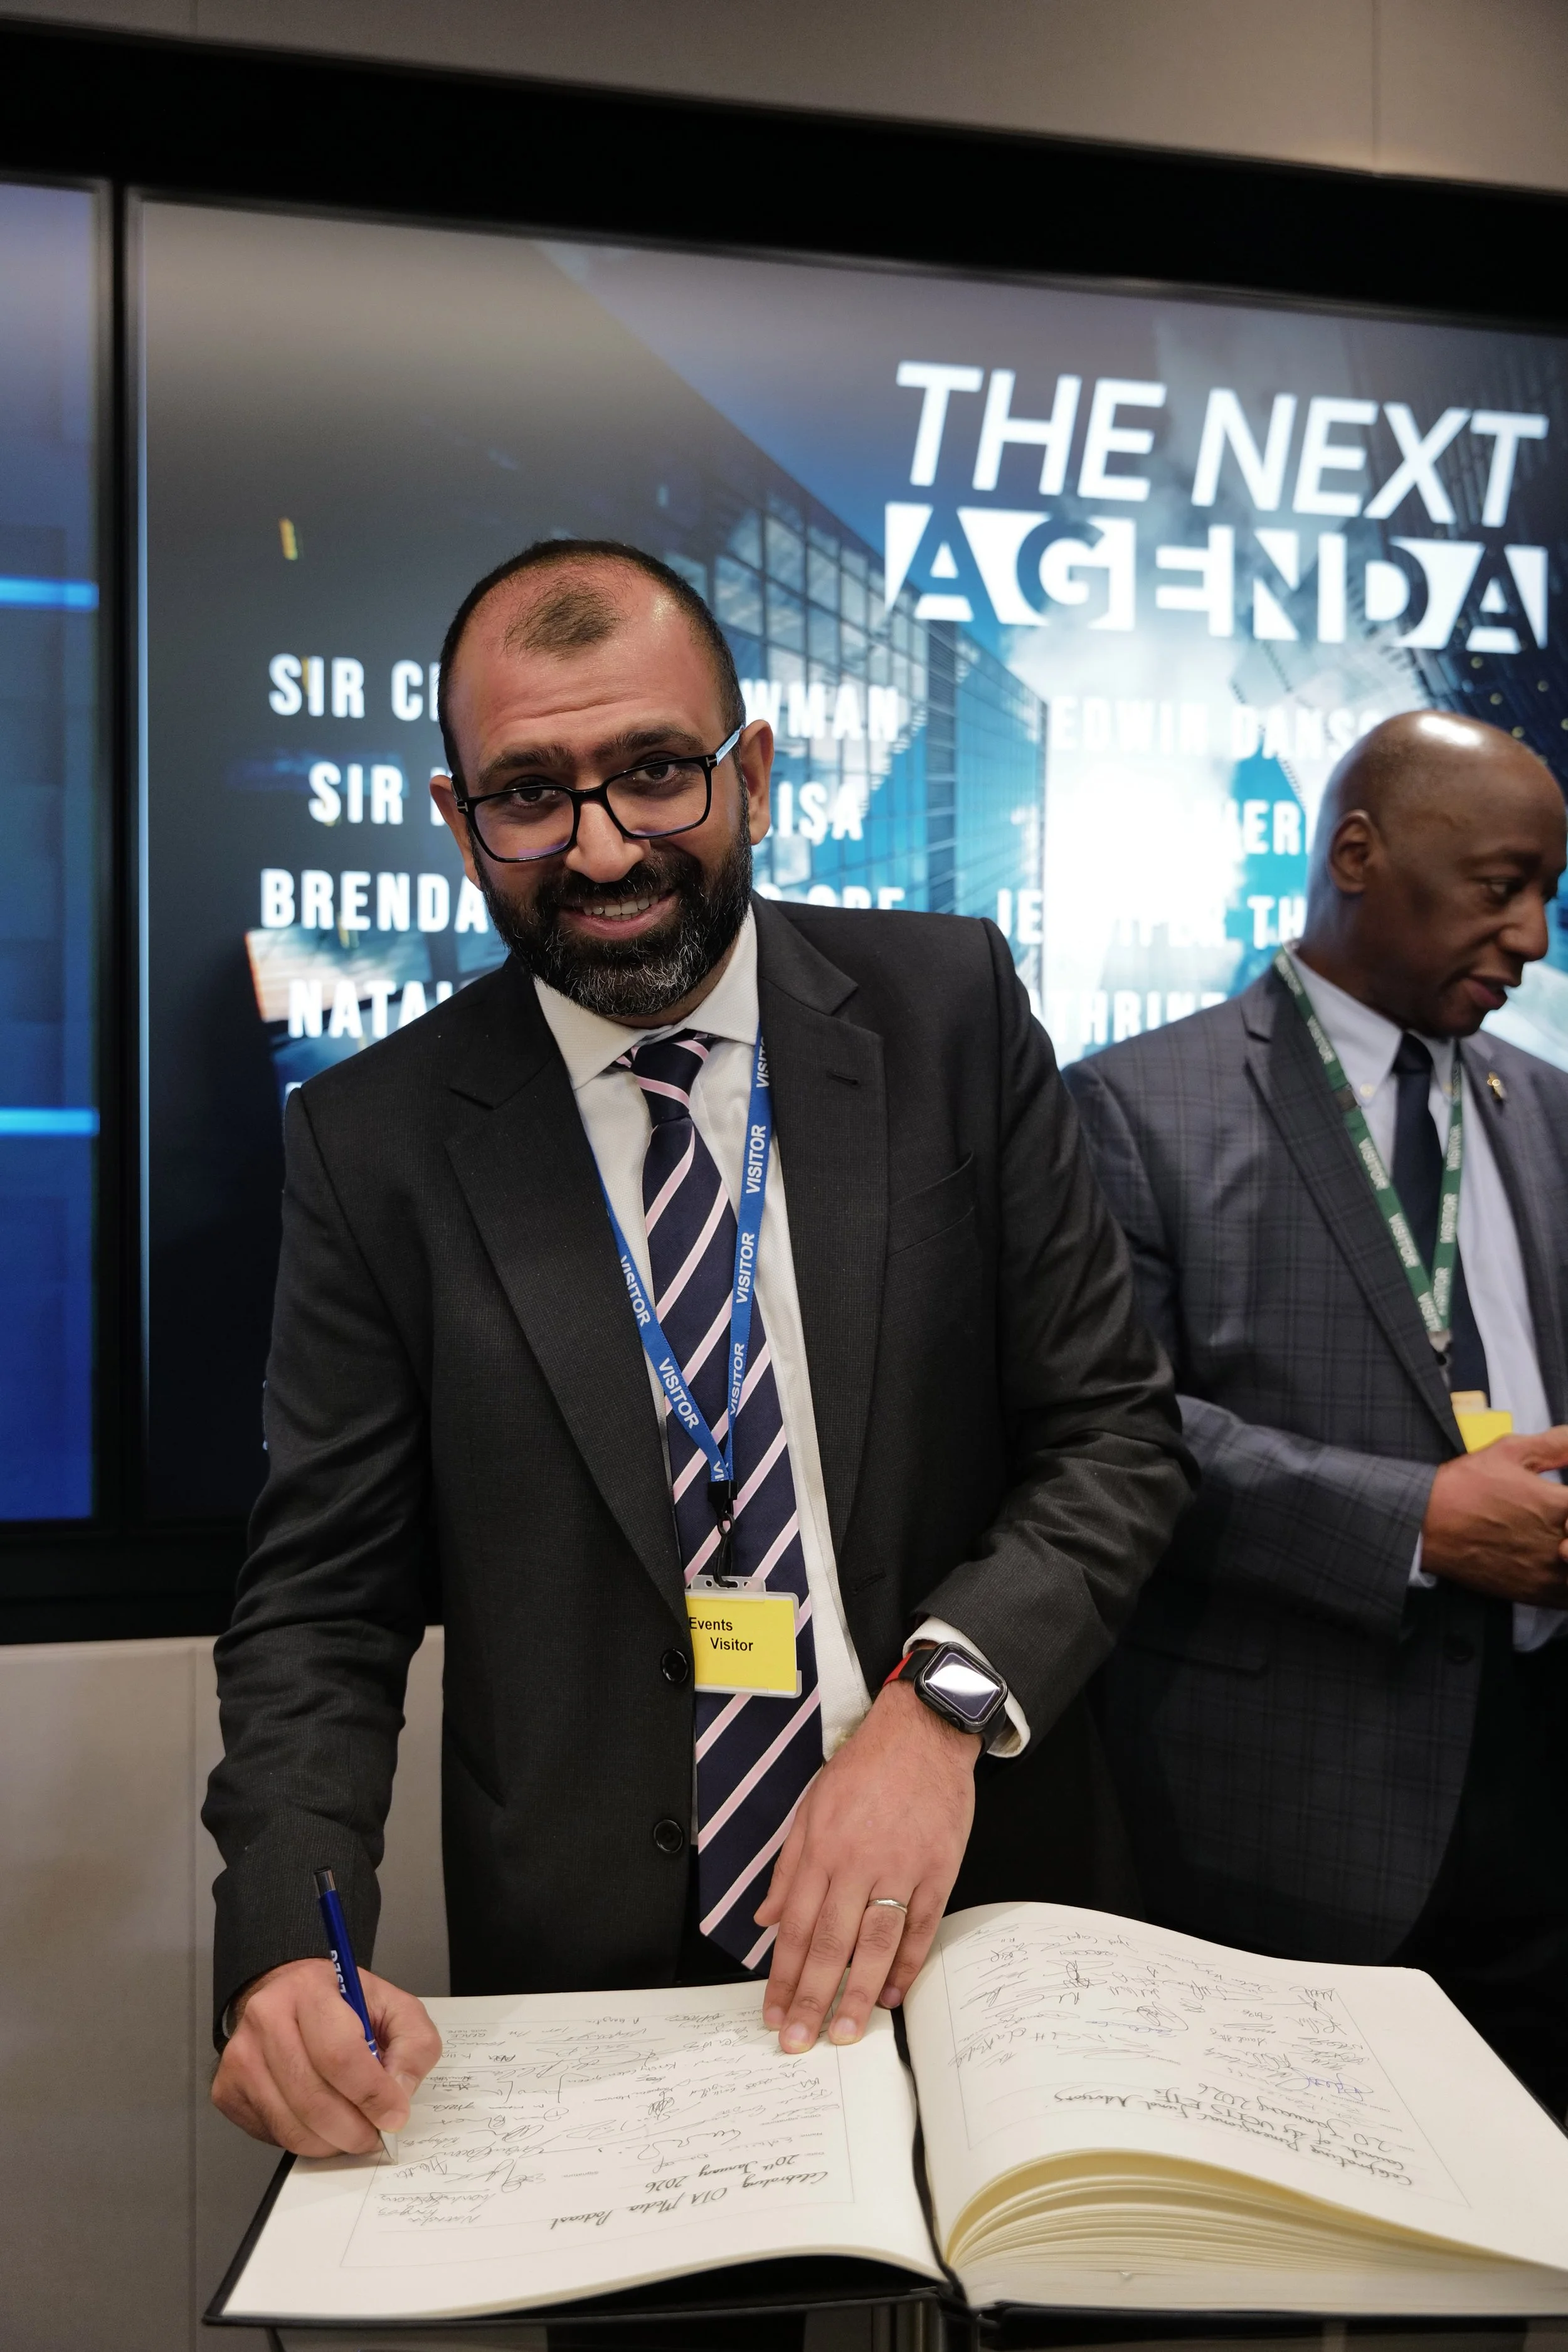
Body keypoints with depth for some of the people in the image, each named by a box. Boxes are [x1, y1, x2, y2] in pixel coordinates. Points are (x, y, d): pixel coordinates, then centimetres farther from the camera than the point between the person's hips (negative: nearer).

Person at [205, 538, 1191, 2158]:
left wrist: (945, 1693, -22)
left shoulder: (950, 1010, -7)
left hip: (971, 1921, 1)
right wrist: (287, 1948, -21)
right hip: (584, 1979, 0)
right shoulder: (375, 1142, -7)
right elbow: (322, 1602, -5)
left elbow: (1116, 1430, -6)